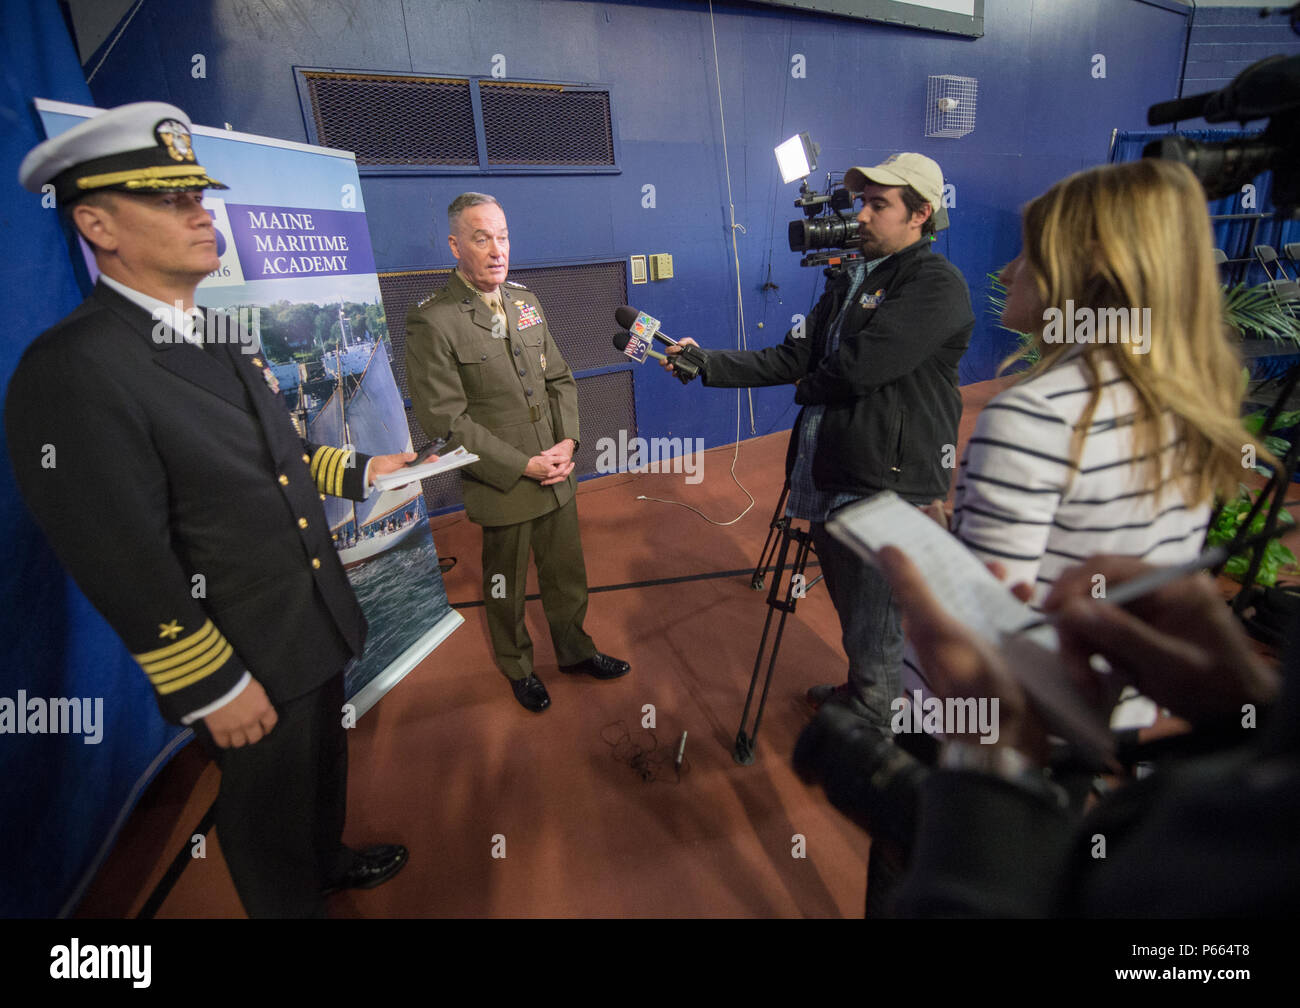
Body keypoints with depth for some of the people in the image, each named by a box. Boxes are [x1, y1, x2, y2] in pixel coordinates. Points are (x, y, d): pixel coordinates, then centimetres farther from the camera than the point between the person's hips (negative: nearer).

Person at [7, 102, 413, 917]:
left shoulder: (217, 342, 5)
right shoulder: (71, 372, -23)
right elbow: (124, 568, -23)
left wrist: (360, 471, 11)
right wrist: (214, 689, -18)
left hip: (318, 626, 9)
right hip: (249, 664, -8)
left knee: (324, 760, 29)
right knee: (271, 805, 17)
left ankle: (331, 861, 57)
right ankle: (297, 902, 45)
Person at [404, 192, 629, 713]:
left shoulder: (525, 300, 6)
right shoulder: (432, 322, -14)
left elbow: (560, 378, 10)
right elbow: (445, 419, -17)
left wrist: (567, 441, -5)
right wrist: (524, 465, -18)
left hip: (557, 475, 6)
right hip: (502, 486, -5)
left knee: (567, 574, 19)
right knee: (506, 588, 14)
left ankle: (574, 650, 42)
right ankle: (518, 669, 38)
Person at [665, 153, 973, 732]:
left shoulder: (937, 286, -12)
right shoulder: (850, 281, 14)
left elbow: (856, 367, -23)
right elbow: (793, 358, 7)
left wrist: (807, 386, -2)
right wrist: (705, 362, -2)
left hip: (887, 493, -8)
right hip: (828, 480, 8)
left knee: (872, 634, 7)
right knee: (851, 614, 23)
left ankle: (871, 736, 30)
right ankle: (856, 696, 46)